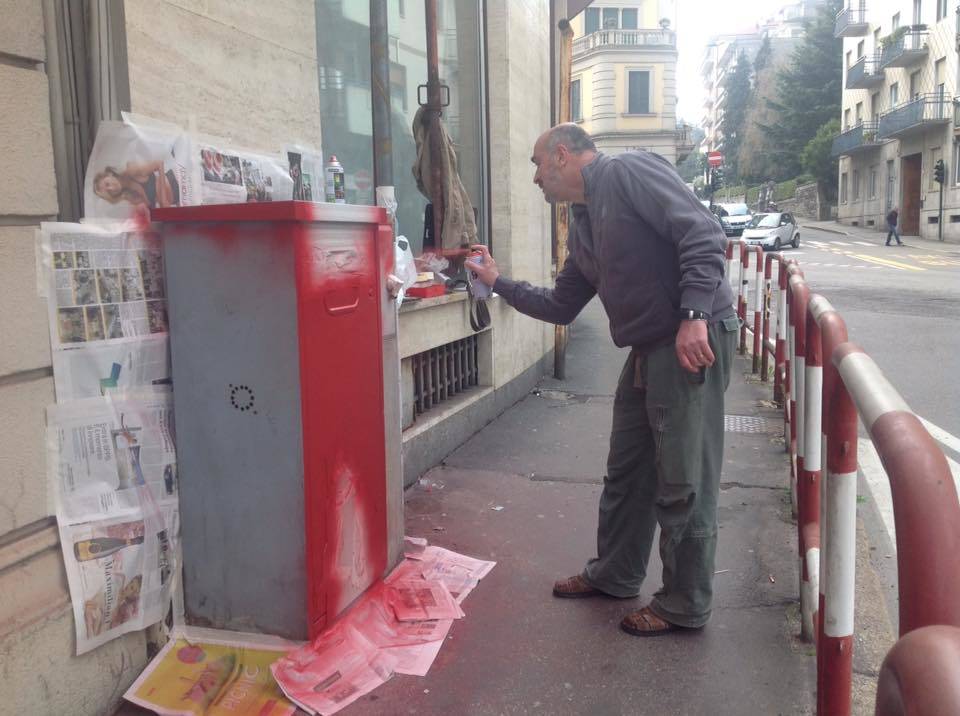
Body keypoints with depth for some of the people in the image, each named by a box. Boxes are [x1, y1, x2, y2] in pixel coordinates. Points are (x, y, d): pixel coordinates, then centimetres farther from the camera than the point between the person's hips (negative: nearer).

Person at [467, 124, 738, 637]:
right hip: (648, 349, 10)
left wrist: (693, 315, -26)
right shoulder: (583, 227, 20)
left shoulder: (629, 172, -8)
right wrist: (498, 282, 26)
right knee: (626, 472, 18)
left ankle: (685, 605, 15)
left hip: (695, 340, -10)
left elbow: (701, 233, -18)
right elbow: (561, 306, 27)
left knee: (682, 482, -1)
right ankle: (614, 575, 36)